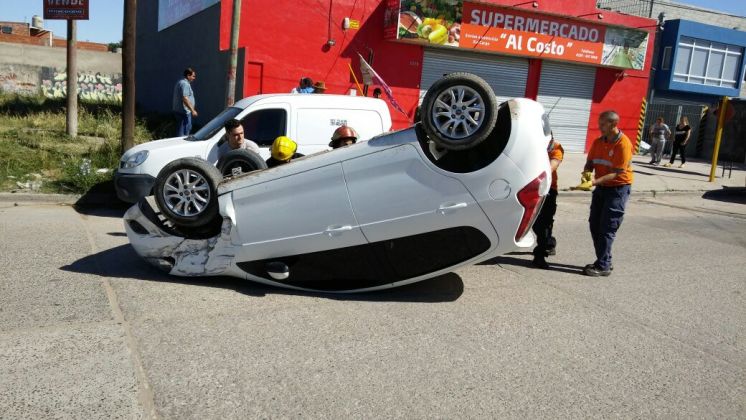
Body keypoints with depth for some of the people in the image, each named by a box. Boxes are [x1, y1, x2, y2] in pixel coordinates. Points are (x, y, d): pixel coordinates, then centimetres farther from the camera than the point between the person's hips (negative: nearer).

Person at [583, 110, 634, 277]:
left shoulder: (623, 144, -18)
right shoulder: (598, 142, 3)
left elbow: (616, 173, -22)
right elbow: (590, 162, 4)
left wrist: (595, 182, -33)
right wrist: (586, 174, -18)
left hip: (618, 188, -7)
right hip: (602, 187, 7)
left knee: (607, 228, -7)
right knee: (594, 224, 8)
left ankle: (603, 266, 0)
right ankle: (603, 261, 19)